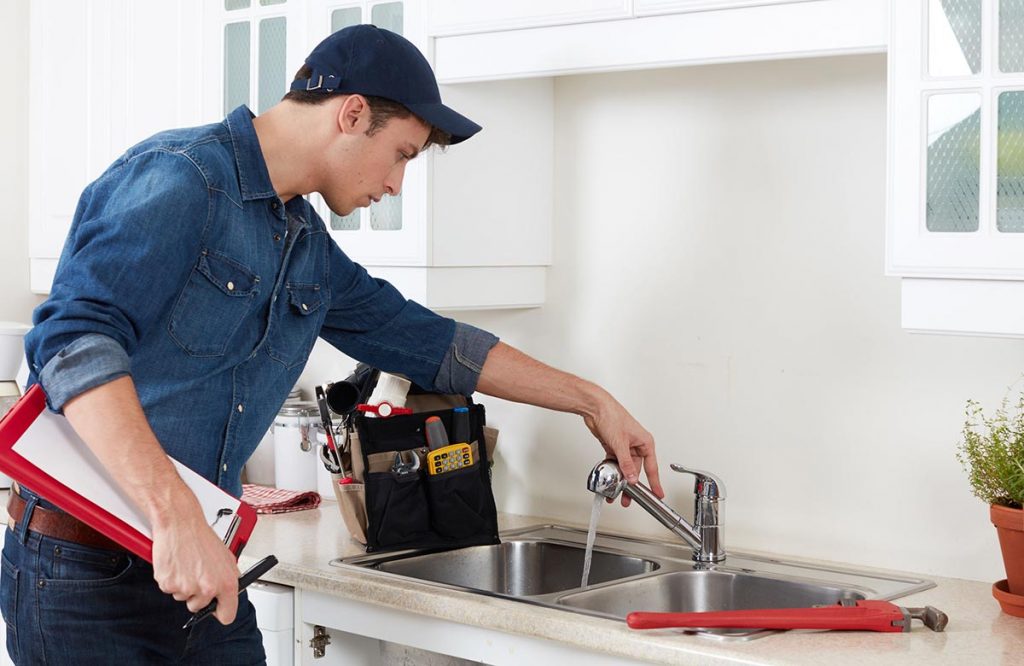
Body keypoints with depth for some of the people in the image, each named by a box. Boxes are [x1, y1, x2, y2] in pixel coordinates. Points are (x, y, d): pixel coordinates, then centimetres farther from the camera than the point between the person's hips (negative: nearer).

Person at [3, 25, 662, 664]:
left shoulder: (308, 247, 12)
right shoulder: (178, 180, -16)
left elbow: (424, 340, 22)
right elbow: (75, 338, -29)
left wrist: (592, 401, 24)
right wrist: (176, 518, -36)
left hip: (201, 568, 8)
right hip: (83, 568, -8)